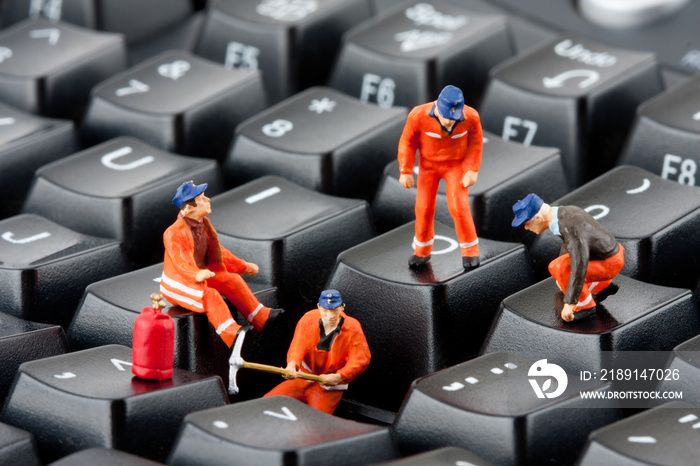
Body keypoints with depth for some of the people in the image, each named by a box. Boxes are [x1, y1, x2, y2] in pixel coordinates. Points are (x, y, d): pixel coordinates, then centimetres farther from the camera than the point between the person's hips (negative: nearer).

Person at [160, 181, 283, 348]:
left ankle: (261, 317, -4)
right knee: (210, 295, -33)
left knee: (232, 279, -6)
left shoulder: (203, 224, 5)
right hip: (178, 284, -9)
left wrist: (243, 266, 16)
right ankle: (233, 336, -45)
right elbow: (180, 263, -33)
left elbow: (219, 252, 17)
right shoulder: (174, 233, -23)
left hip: (202, 276, 9)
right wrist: (197, 275, -53)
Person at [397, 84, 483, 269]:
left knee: (458, 206, -12)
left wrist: (473, 170, -14)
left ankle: (470, 250, 5)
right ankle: (422, 251, 25)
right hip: (428, 164, 1)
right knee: (424, 207, 3)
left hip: (457, 165, -1)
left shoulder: (471, 117, -25)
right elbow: (408, 142, -13)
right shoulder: (419, 115, -28)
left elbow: (476, 143, -8)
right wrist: (405, 172, -13)